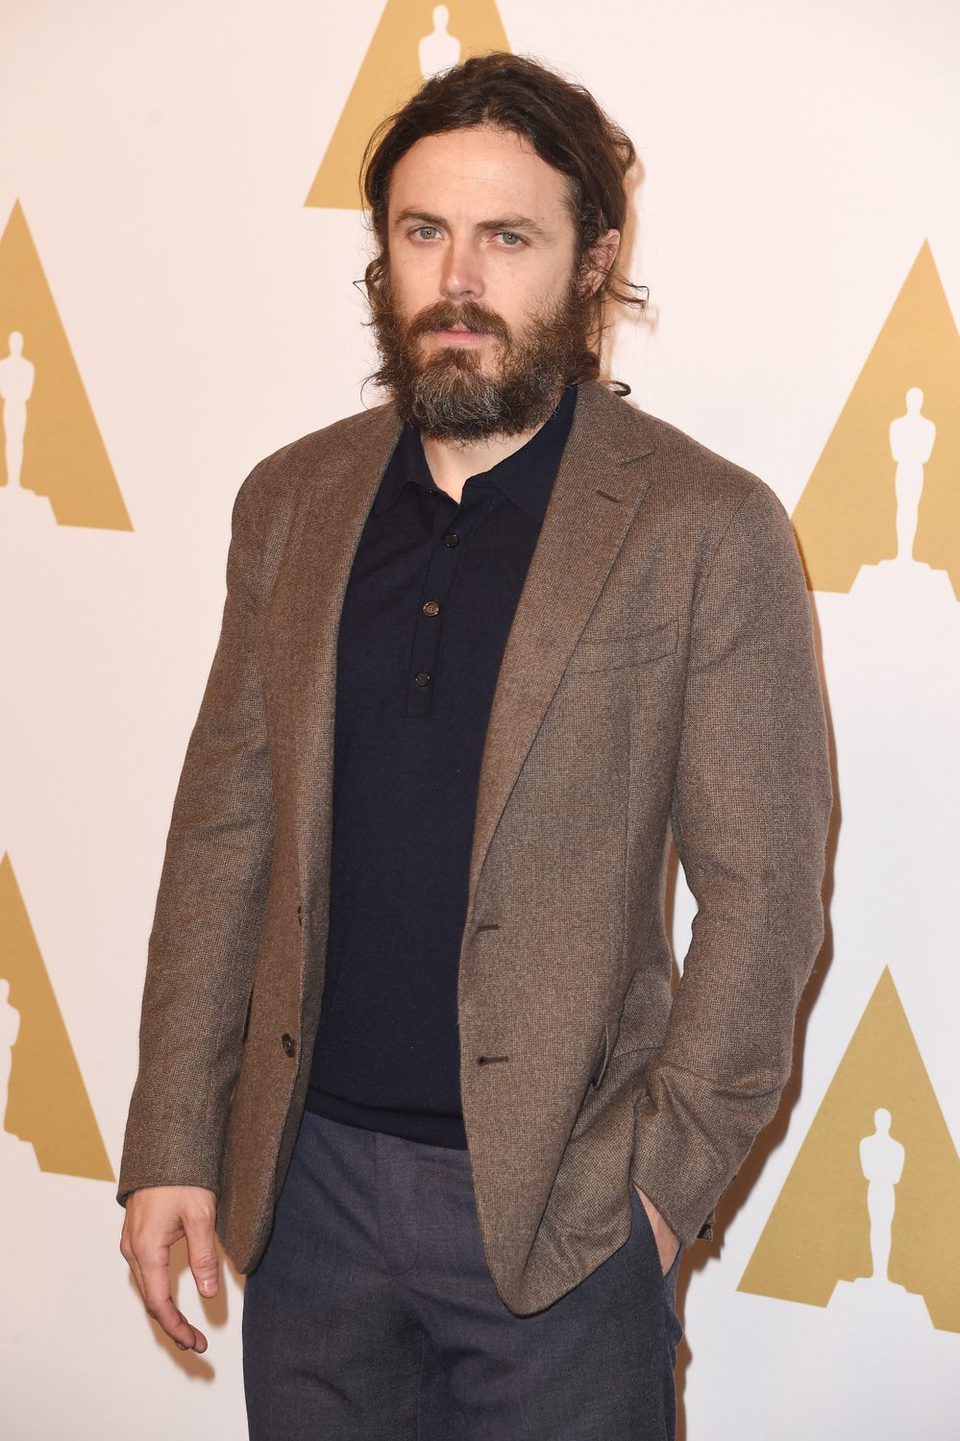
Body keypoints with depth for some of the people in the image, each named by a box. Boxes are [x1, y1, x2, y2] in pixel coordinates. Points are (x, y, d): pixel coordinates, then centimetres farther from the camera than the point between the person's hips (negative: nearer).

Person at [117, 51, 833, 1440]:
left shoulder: (710, 529, -8)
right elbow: (226, 828, 6)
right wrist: (171, 1145, 3)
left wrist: (665, 1174, -12)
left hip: (556, 1207, -3)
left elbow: (764, 891, -7)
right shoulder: (291, 500, 5)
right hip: (310, 1174, 4)